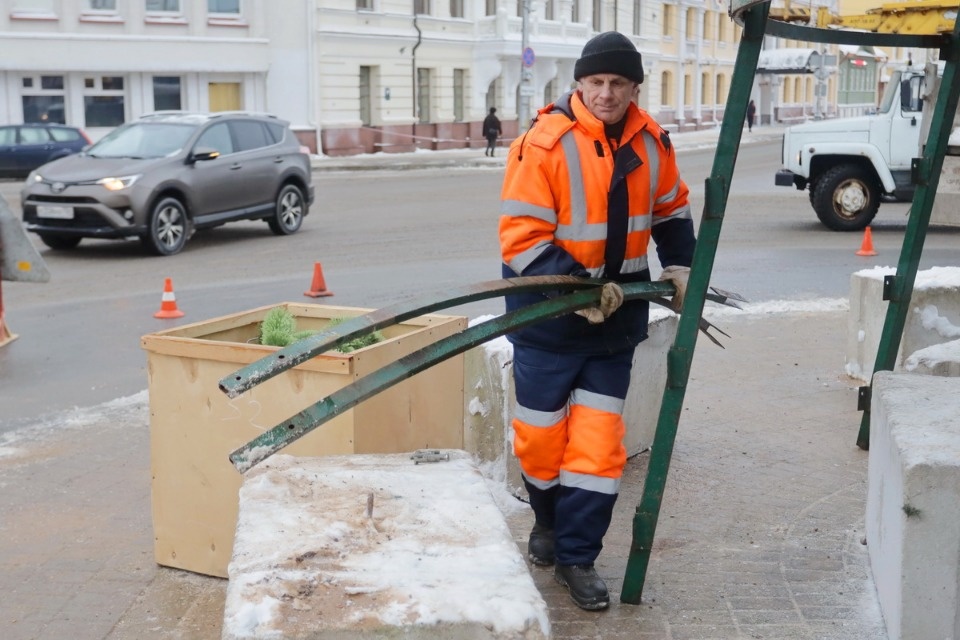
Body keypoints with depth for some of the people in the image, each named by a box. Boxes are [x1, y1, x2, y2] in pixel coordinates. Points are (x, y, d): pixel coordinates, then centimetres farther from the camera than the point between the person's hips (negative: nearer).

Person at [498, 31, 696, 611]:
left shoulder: (652, 142, 1)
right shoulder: (544, 143, -17)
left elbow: (672, 210, 19)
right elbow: (523, 238, -18)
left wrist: (679, 266, 7)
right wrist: (575, 289, -27)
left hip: (616, 312, 4)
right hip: (549, 311, -3)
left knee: (599, 439, 1)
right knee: (541, 433, 8)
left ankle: (576, 557, 14)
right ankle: (549, 520, 37)